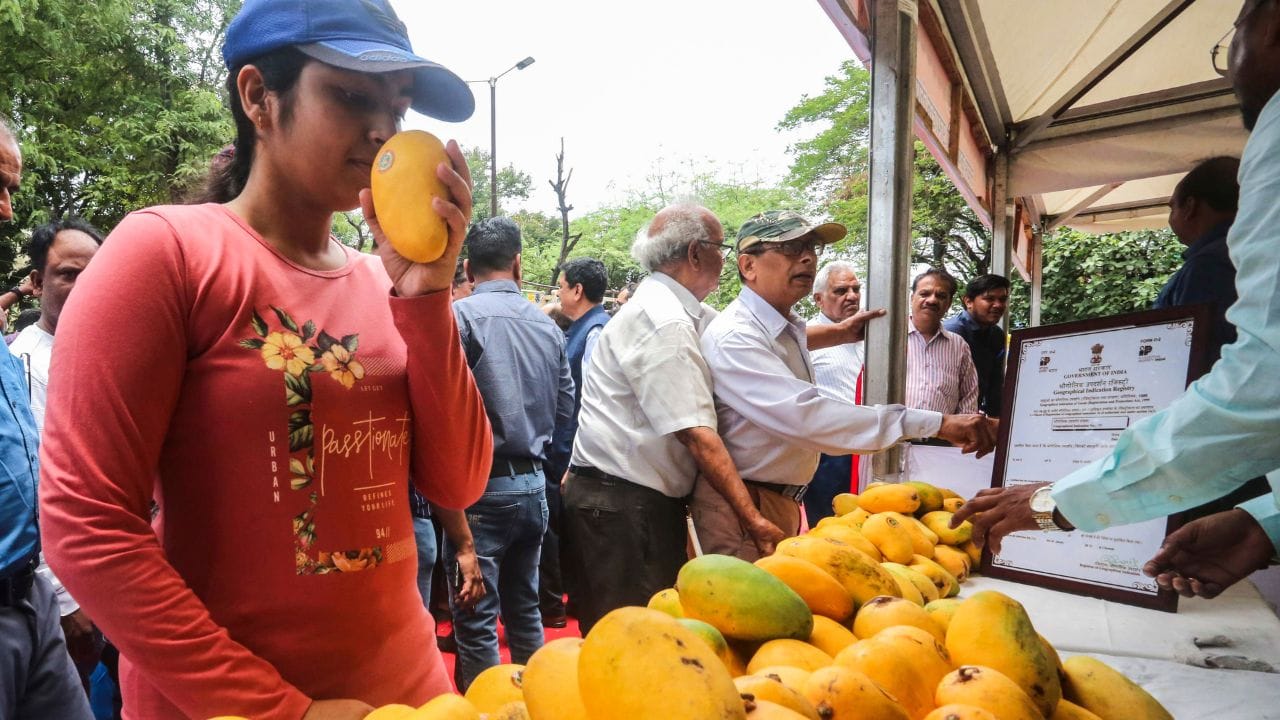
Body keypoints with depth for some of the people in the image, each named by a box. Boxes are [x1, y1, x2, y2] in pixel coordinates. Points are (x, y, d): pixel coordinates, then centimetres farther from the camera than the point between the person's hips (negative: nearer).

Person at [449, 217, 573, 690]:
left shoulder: (460, 315, -11)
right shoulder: (548, 326, 4)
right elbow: (565, 407, 8)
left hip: (481, 485, -6)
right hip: (533, 482, 6)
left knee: (476, 623, 4)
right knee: (524, 610, 20)